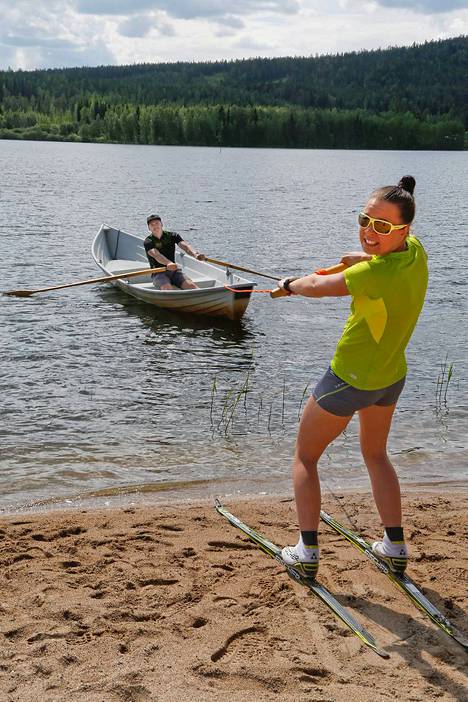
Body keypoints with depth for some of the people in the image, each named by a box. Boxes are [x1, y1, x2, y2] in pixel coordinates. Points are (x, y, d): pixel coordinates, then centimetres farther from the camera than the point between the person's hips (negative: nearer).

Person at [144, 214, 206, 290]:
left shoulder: (172, 236, 9)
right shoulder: (148, 242, -3)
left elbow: (184, 245, -10)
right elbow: (155, 254, -23)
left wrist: (195, 254, -33)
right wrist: (168, 263, -45)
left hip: (174, 271, 3)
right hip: (158, 273, -3)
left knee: (191, 286, -23)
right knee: (167, 289, -34)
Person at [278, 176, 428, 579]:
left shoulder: (375, 274, -32)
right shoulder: (415, 253, -10)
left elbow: (316, 286, -16)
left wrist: (290, 284, 4)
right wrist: (366, 258, 30)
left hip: (349, 380, -8)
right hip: (392, 377, 8)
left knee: (305, 457, 12)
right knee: (376, 454, 27)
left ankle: (307, 552, 9)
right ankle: (396, 548, 28)